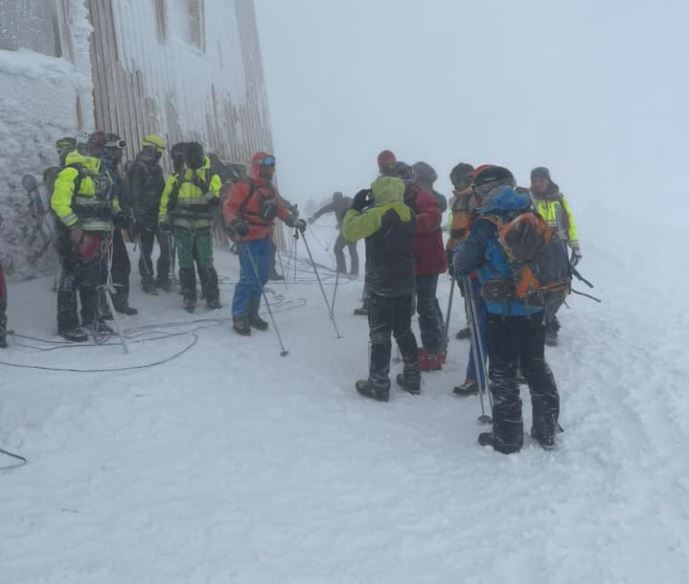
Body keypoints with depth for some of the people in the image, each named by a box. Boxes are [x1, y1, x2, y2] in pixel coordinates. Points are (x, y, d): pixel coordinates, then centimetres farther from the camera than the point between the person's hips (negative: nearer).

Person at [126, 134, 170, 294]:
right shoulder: (137, 168, -10)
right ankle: (147, 281, 11)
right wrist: (139, 215, -20)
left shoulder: (156, 168, 16)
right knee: (146, 249, 0)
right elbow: (134, 195, -16)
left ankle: (162, 278, 15)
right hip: (144, 215, -7)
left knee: (166, 246, 2)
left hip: (159, 213, 7)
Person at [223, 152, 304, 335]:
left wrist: (293, 220, 9)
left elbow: (280, 208, 22)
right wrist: (235, 223, -32)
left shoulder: (271, 189, 15)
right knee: (249, 278, -11)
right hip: (248, 239, -8)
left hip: (265, 239, 8)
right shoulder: (243, 187, -10)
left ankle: (252, 314, 22)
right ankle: (239, 317, 0)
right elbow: (229, 207, -16)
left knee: (261, 278, 10)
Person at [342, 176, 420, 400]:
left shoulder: (378, 214, -16)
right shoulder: (408, 213, 7)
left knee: (380, 334, 0)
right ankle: (412, 378, 24)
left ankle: (379, 385, 4)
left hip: (382, 284, -7)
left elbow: (350, 231, -14)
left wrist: (355, 207, 1)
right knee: (404, 330, 18)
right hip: (405, 283, 7)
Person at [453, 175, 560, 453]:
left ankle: (507, 437, 15)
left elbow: (461, 267, -9)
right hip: (536, 308, 5)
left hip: (503, 312, -5)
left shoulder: (486, 223, -12)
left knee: (503, 373, 7)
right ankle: (547, 429, 28)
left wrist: (460, 249, 10)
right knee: (536, 366, 19)